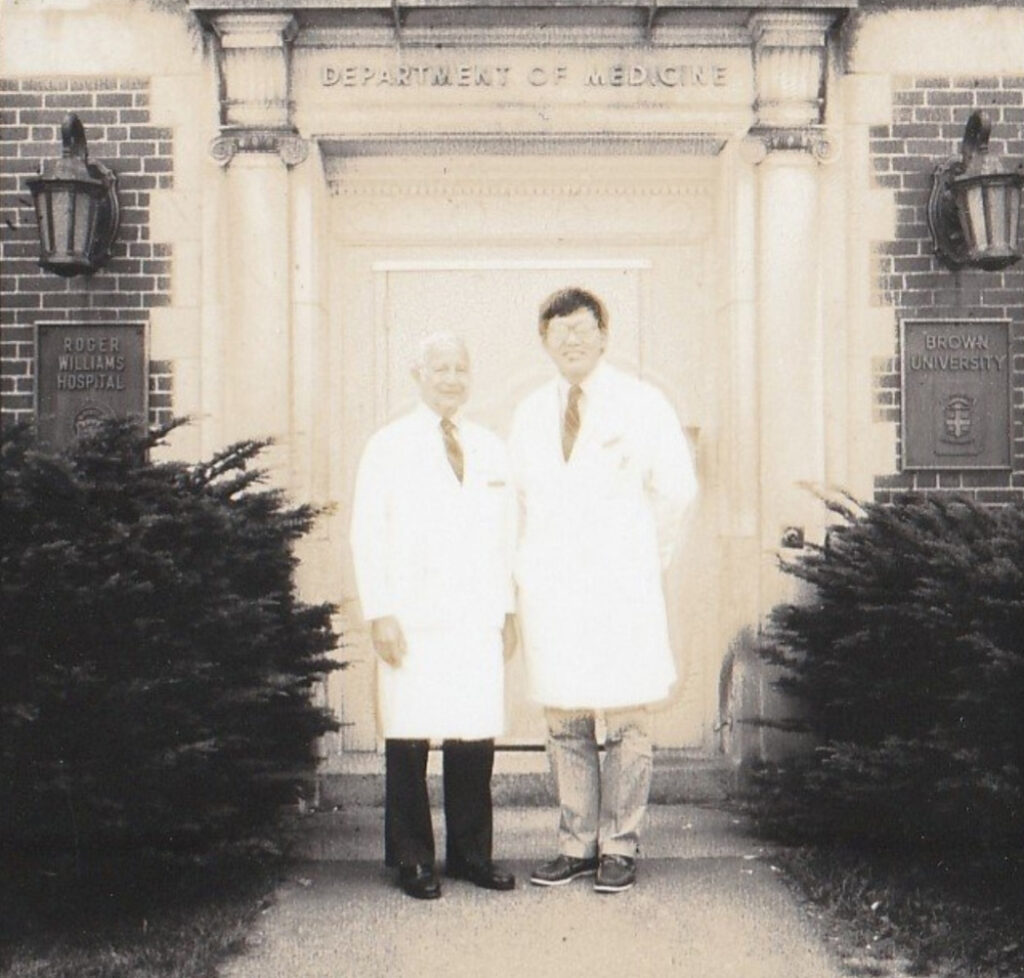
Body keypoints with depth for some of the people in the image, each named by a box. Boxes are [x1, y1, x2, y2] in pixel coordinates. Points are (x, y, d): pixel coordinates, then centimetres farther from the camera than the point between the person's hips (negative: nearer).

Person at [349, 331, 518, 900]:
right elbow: (367, 534, -1)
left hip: (478, 621, 3)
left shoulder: (490, 449, 16)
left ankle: (471, 853, 17)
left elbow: (506, 535, 17)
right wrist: (379, 614, -8)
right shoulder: (388, 447, 4)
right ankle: (412, 859, 13)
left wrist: (509, 610, 12)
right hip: (412, 622, -3)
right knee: (409, 741, -1)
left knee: (474, 741, 4)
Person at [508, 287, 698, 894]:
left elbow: (678, 489, 4)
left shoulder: (642, 404, 2)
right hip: (550, 588, 4)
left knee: (626, 723, -2)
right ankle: (577, 844, 14)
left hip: (620, 587, -3)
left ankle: (620, 847, 8)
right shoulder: (531, 414, 15)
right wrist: (534, 564, 13)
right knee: (564, 724, 5)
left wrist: (648, 558, 7)